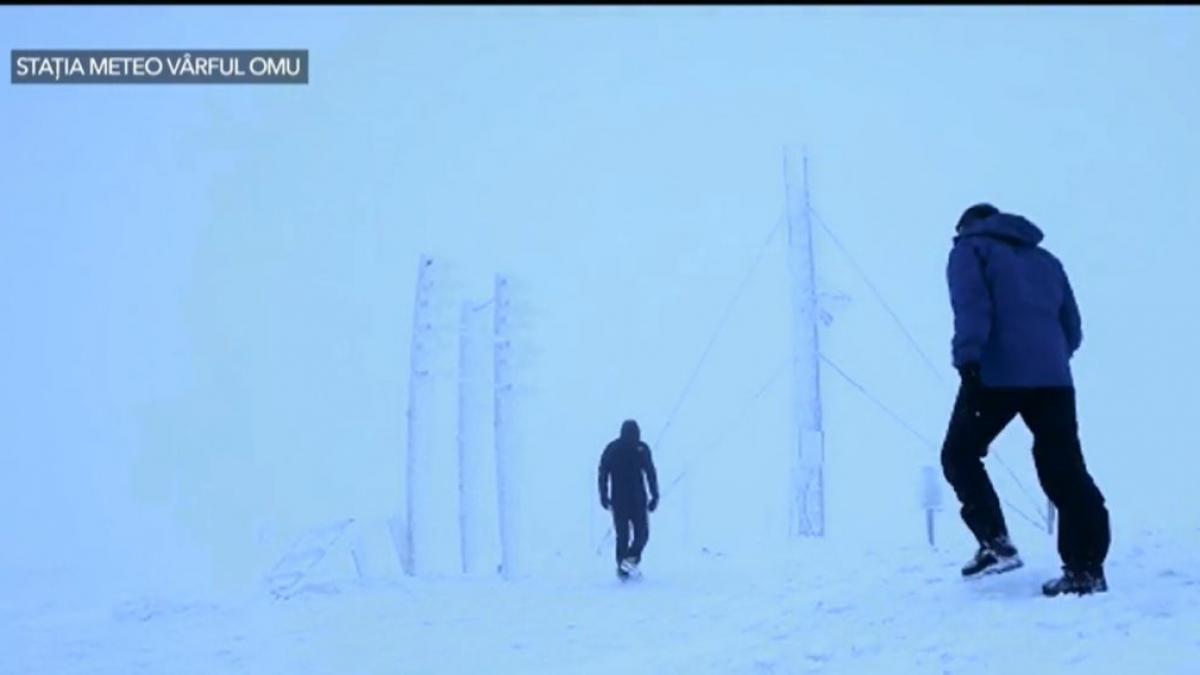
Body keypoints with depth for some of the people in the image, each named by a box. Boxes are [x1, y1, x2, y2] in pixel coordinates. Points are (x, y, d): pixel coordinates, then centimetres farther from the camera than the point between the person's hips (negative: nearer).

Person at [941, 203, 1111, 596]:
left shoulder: (970, 248, 11)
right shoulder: (1045, 259, 28)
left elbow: (971, 307, -9)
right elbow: (1072, 327, 24)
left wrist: (968, 360, -19)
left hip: (998, 374, -5)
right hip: (1053, 378, 5)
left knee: (959, 453, 10)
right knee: (1066, 471, 4)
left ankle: (996, 544, -1)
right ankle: (1086, 568, 0)